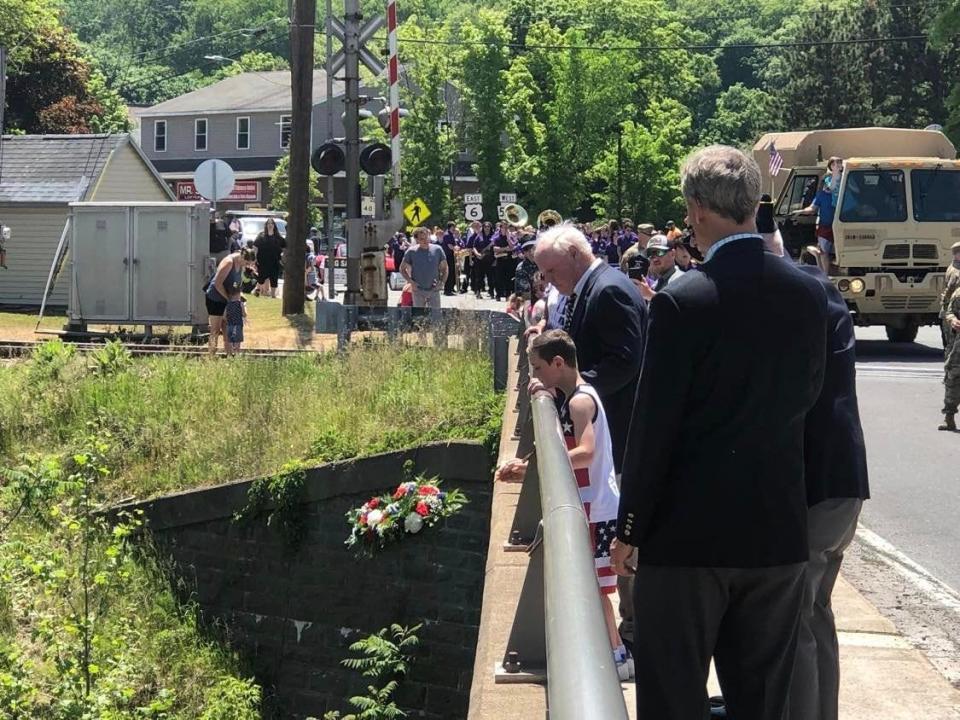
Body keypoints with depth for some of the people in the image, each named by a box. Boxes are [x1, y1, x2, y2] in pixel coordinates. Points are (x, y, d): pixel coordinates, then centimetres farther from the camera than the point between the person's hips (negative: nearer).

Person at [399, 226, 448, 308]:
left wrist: (442, 282, -6)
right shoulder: (411, 252, -6)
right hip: (418, 290, -1)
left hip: (434, 290, 1)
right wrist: (411, 282, -9)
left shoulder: (437, 250, -3)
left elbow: (445, 268, 7)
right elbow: (402, 269, 3)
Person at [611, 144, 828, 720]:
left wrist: (630, 530, -5)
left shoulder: (683, 301, -16)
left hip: (690, 532, -5)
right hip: (778, 529, 5)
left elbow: (654, 425, -14)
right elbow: (807, 396, 10)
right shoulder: (808, 294, -1)